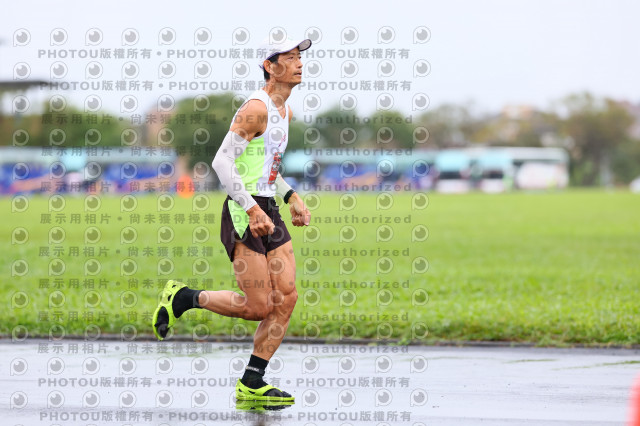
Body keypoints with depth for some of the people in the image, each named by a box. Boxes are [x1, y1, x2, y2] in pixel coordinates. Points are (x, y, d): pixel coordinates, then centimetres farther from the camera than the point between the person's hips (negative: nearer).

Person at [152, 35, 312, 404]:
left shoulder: (285, 111, 15)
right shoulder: (257, 108, -15)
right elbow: (222, 161, -21)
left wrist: (291, 197, 16)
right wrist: (252, 210, -25)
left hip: (269, 212, 9)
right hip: (244, 214, -9)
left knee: (286, 298, -1)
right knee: (259, 307, -10)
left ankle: (251, 384, 5)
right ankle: (182, 298, 10)